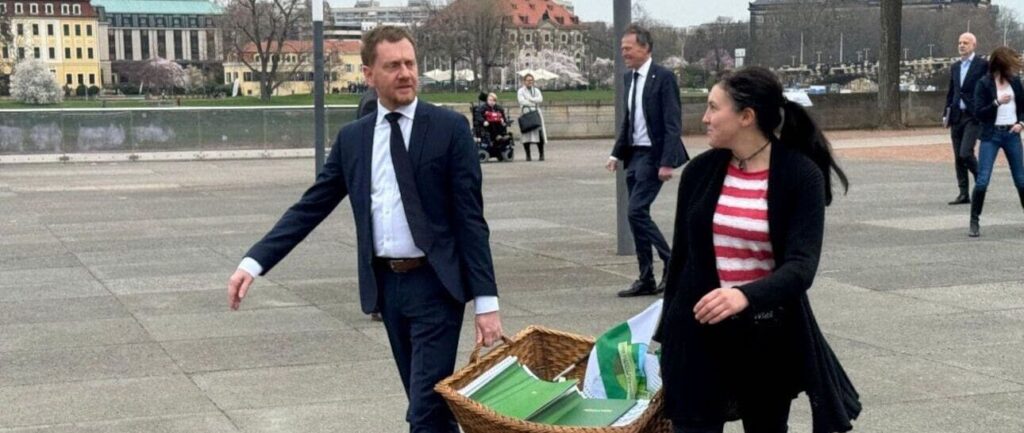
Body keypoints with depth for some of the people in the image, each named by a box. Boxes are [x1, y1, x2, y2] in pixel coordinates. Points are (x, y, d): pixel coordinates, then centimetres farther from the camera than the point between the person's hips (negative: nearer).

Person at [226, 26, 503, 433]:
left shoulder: (449, 127, -5)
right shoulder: (352, 138, 7)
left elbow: (470, 217, -7)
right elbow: (310, 207, 6)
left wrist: (486, 300, -11)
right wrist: (254, 262, -6)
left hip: (435, 283, -4)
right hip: (385, 284, 4)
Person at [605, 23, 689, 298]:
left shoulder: (663, 77, -11)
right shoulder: (630, 78, 12)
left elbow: (673, 123, -15)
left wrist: (667, 162, -20)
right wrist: (617, 153, 13)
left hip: (653, 155, -8)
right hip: (634, 155, 8)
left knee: (637, 211, -14)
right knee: (637, 214, 8)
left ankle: (672, 263, 1)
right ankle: (646, 279, 14)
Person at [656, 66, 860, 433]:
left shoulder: (801, 175, -10)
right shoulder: (700, 171, 0)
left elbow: (802, 265, -20)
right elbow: (681, 256, 9)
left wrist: (746, 296, -38)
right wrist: (669, 332, 13)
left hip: (770, 333, -2)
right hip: (700, 330, 2)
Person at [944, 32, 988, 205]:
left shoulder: (983, 65, -3)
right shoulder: (955, 67, 16)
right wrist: (946, 114, 12)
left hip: (973, 116, -6)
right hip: (957, 116, 6)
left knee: (966, 153, -16)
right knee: (958, 157, 5)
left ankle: (980, 181, 8)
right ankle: (964, 194, 10)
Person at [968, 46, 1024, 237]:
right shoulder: (984, 84, -7)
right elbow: (978, 113, -11)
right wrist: (997, 103, -23)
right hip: (991, 135, -4)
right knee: (982, 180, -10)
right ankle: (974, 221, -1)